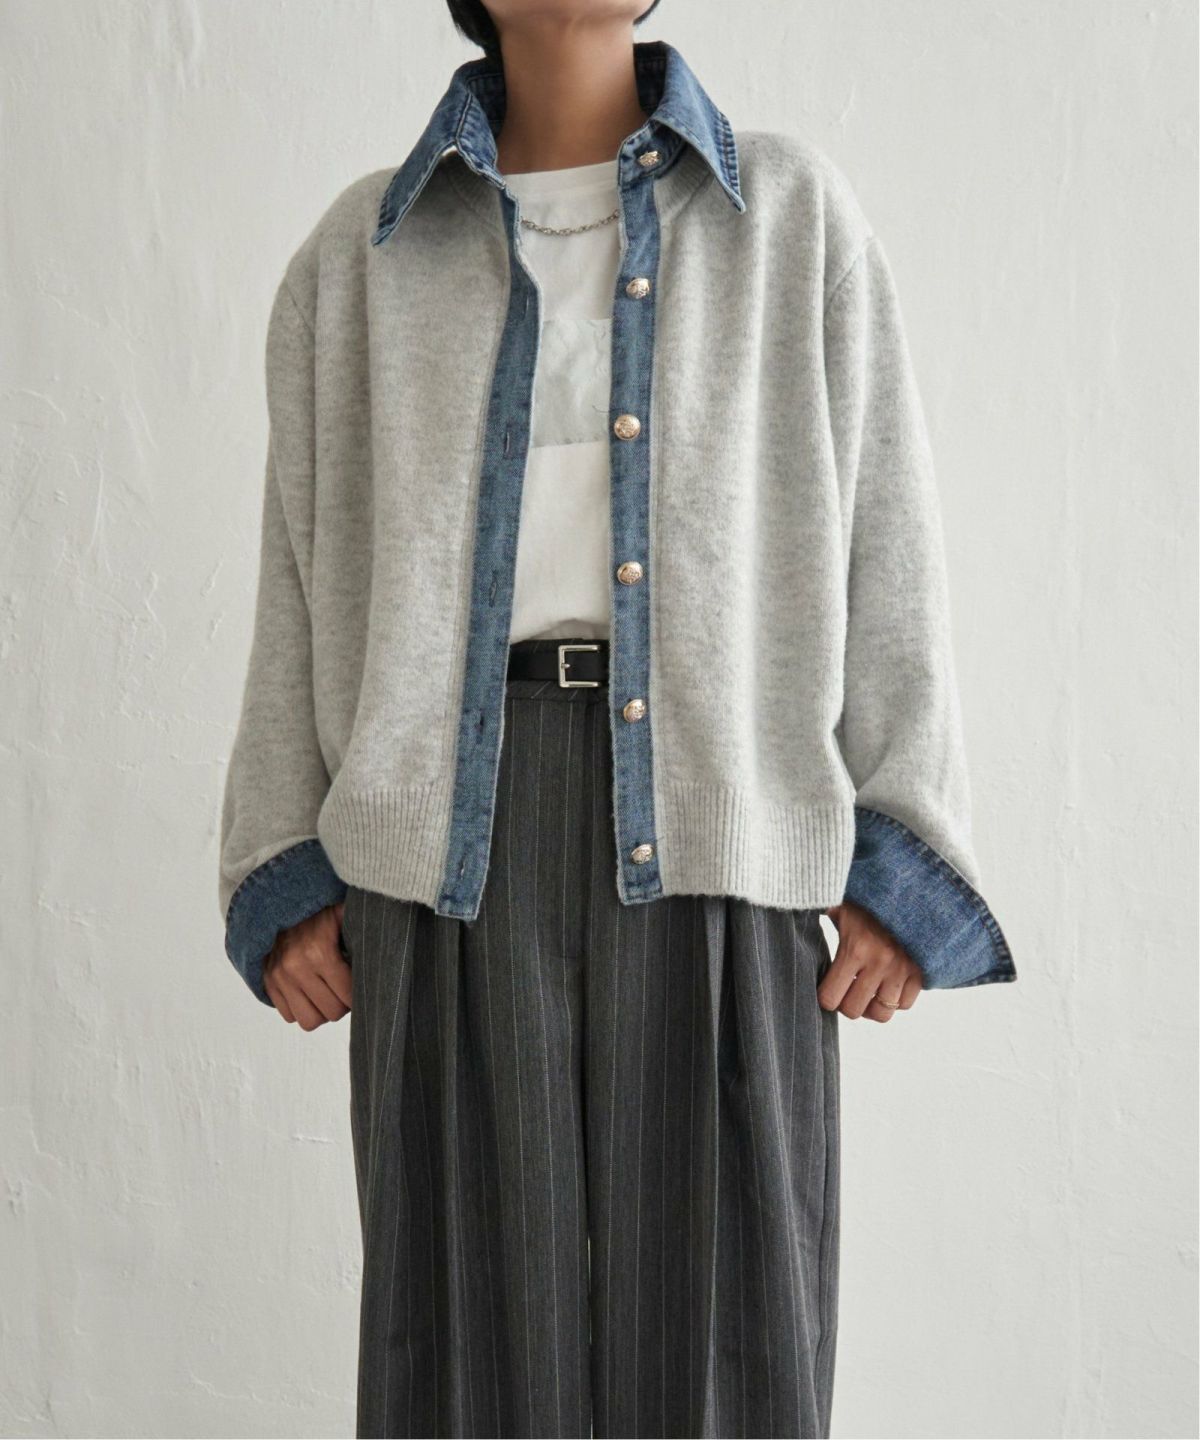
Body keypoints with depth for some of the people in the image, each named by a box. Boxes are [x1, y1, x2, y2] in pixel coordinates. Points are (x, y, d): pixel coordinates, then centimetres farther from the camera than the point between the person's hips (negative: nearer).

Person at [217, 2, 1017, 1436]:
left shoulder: (796, 216, 9)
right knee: (476, 1318, 3)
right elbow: (304, 569, 12)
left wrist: (897, 871, -2)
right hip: (451, 837, 1)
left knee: (720, 1320, 1)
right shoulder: (359, 252, 12)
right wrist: (284, 877, 4)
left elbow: (885, 549, 5)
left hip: (712, 820, 0)